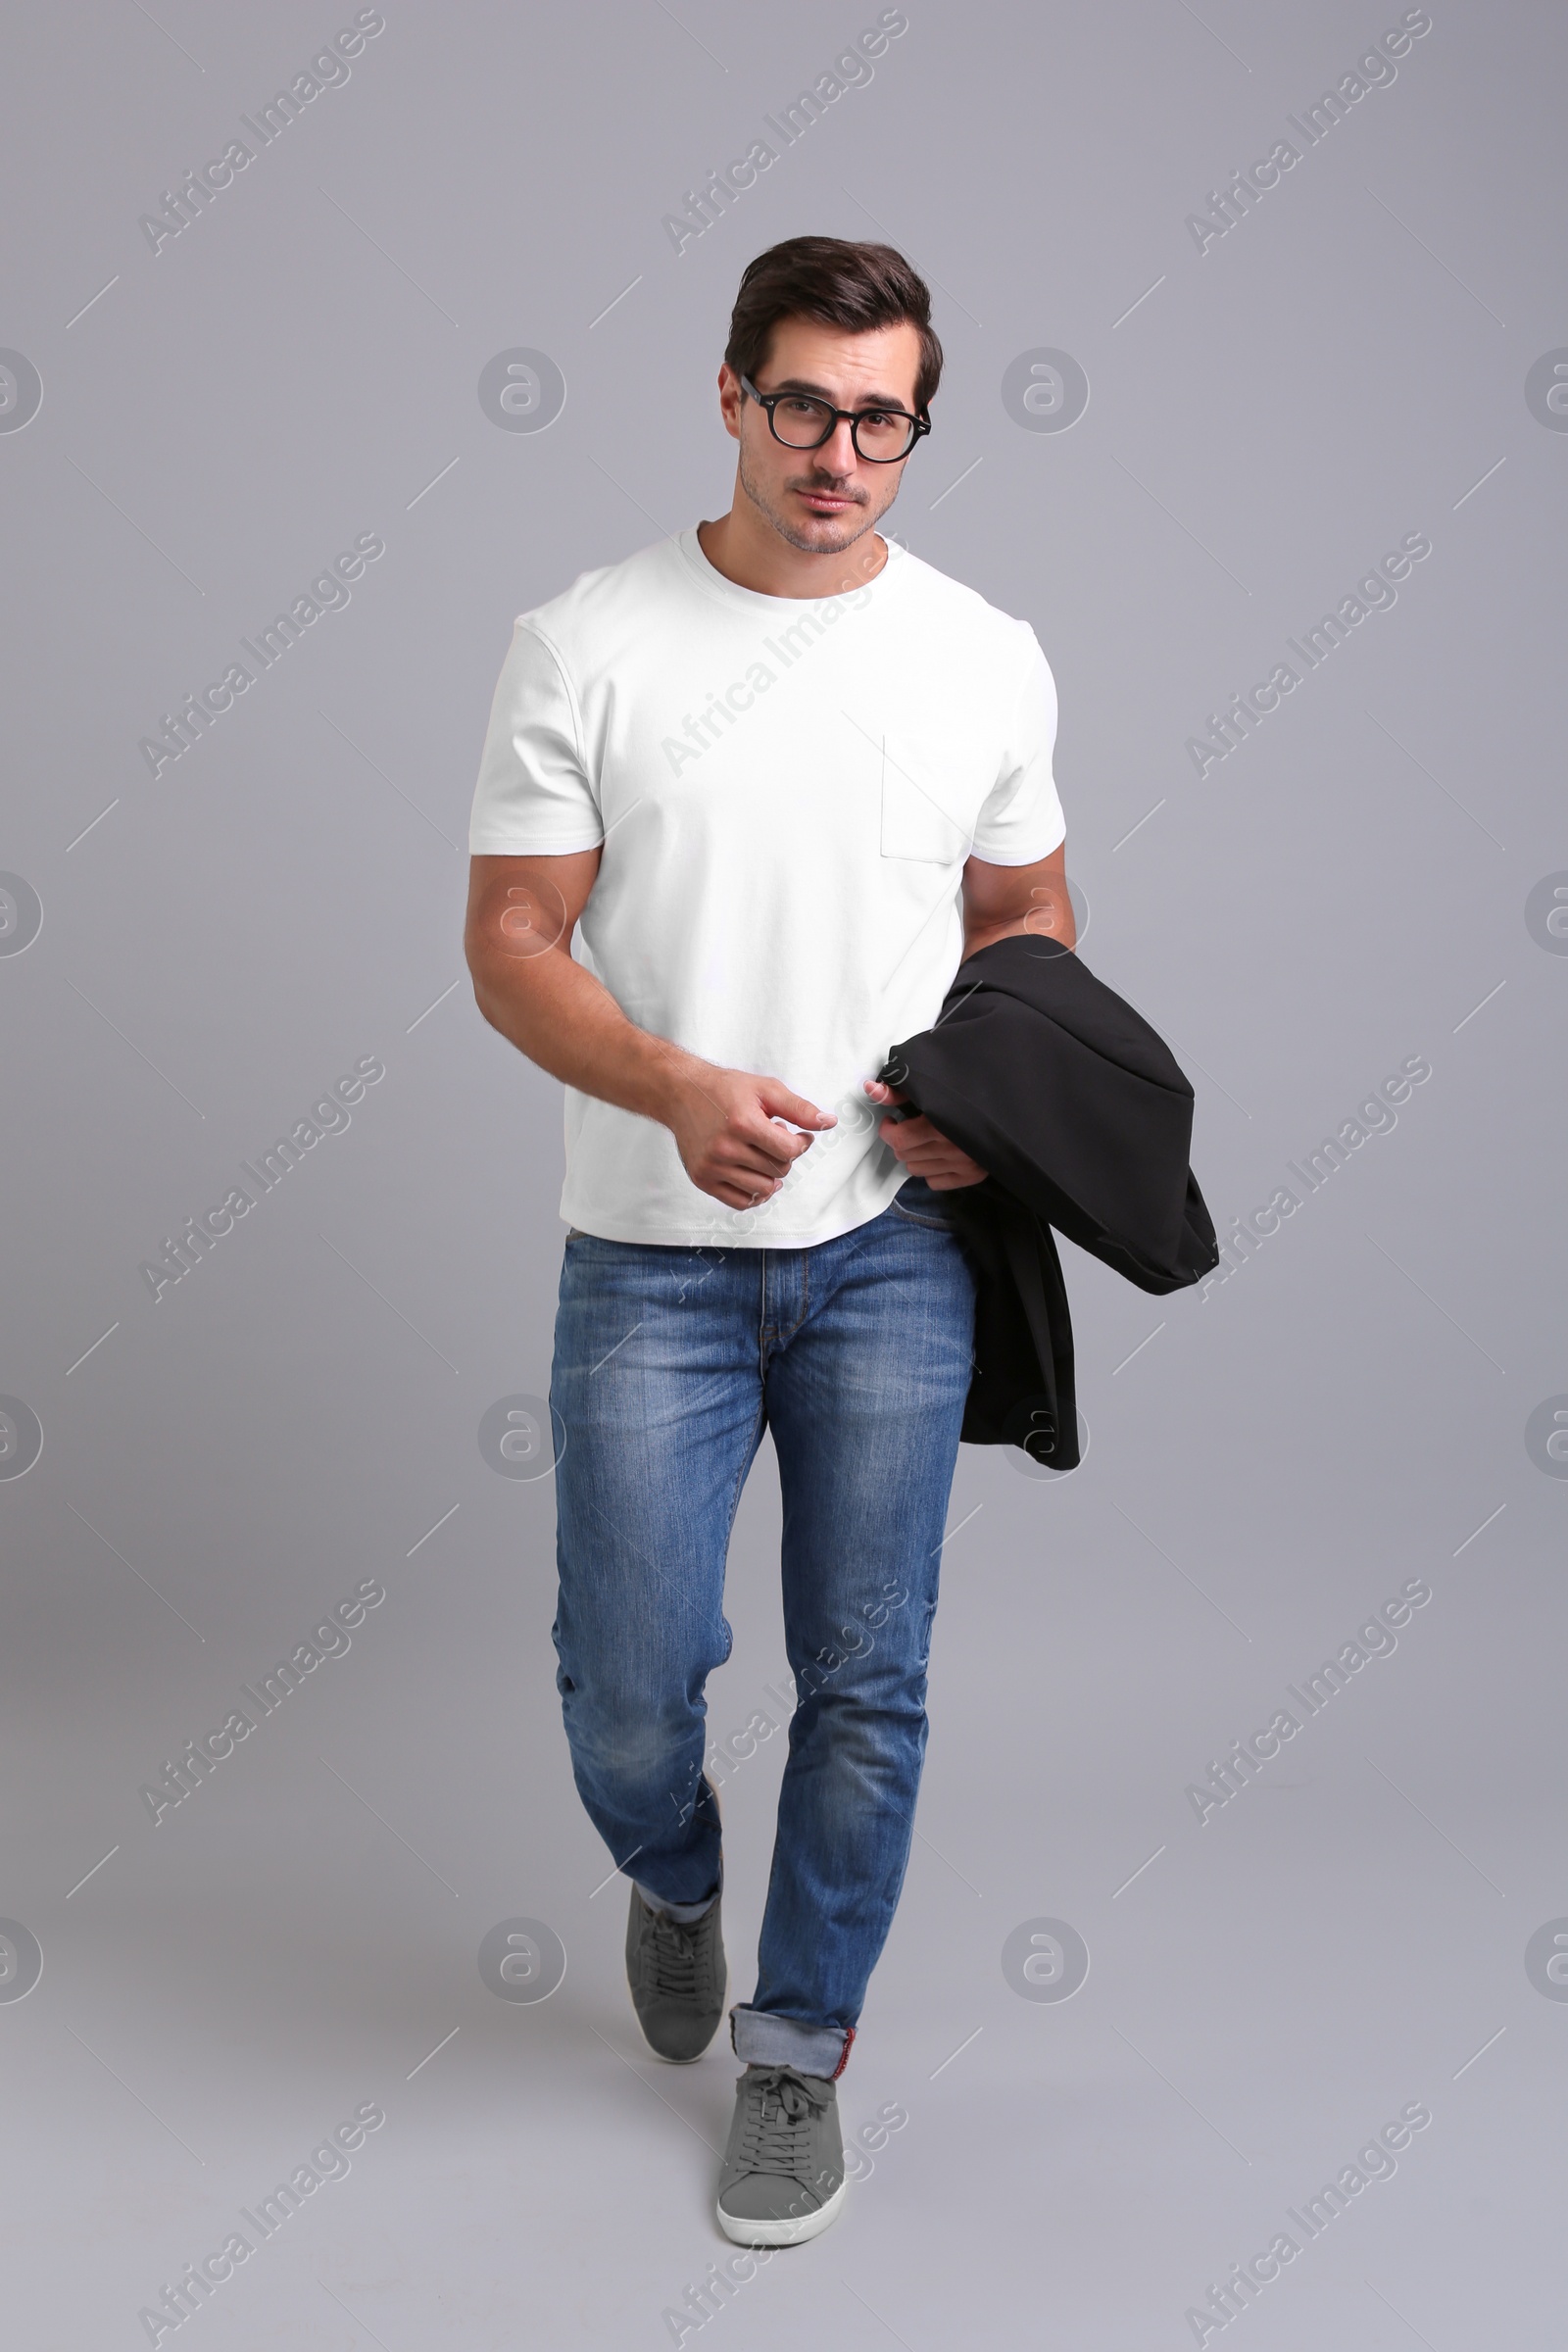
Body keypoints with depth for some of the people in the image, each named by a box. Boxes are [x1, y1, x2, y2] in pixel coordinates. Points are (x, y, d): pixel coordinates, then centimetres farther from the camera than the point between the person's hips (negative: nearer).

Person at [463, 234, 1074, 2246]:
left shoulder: (985, 656, 4)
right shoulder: (587, 645, -4)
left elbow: (1029, 912, 14)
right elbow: (511, 941, -6)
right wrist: (676, 1086, -24)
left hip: (893, 1251, 2)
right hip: (653, 1254, -1)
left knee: (865, 1684, 6)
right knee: (628, 1677, 1)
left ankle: (798, 2057, 26)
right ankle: (675, 1882, 38)